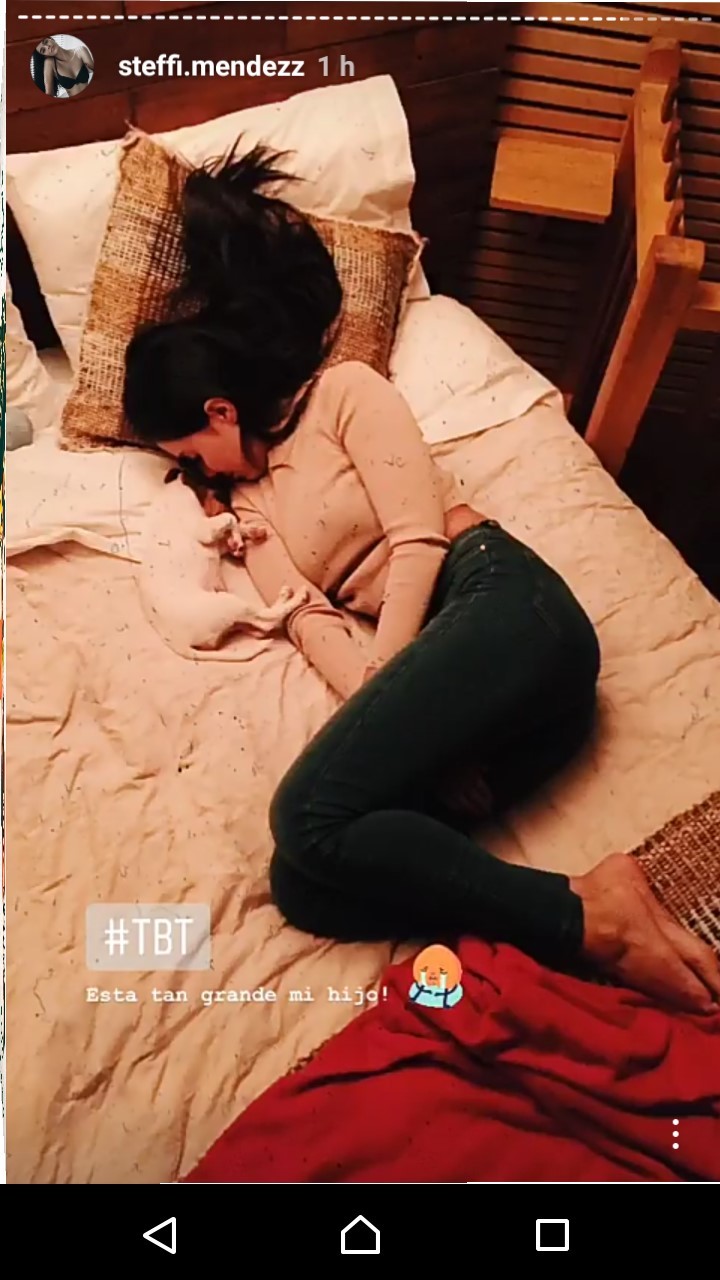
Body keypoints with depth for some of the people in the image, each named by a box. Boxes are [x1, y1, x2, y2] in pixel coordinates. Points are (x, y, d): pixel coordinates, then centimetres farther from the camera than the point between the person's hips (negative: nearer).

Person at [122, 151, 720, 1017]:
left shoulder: (345, 391, 10)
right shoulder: (250, 505, 27)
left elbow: (419, 537, -3)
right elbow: (309, 617, 7)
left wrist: (385, 675, -11)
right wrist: (383, 708, -11)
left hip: (501, 598, -6)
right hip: (444, 649, 6)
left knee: (308, 819, -26)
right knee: (302, 884, -20)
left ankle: (583, 915, -22)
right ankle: (581, 918, -23)